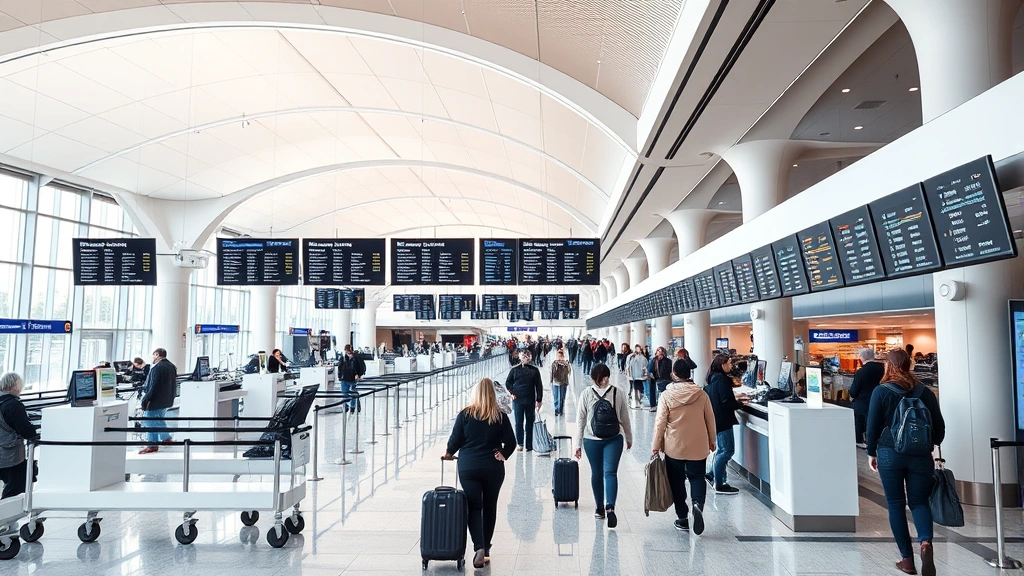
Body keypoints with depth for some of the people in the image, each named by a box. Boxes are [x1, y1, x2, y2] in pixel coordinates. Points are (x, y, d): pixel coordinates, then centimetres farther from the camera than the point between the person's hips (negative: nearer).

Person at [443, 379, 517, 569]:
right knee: (489, 507, 14)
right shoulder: (500, 417, -2)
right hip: (493, 468, 1)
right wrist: (502, 455, 9)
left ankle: (479, 548, -13)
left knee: (474, 507, 4)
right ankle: (486, 549, 23)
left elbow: (455, 439, -2)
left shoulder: (465, 414, -5)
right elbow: (511, 442, -3)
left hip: (468, 467, -1)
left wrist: (449, 453, 16)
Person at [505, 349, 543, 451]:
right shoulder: (514, 369, 3)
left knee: (530, 423, 6)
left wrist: (539, 400, 0)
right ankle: (520, 444, 12)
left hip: (530, 401, 1)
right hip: (517, 400, 0)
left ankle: (529, 445, 13)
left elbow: (539, 386, 5)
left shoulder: (534, 370, 4)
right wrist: (512, 393, -2)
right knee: (519, 423, 3)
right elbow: (507, 383, 10)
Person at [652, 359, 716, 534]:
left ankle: (682, 518, 15)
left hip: (674, 447, -1)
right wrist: (712, 441, 19)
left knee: (677, 482, 11)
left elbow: (660, 423, -8)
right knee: (697, 477, 12)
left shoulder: (666, 396, -9)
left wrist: (656, 446, 2)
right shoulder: (701, 394, -3)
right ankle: (698, 503, -15)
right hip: (698, 446, 1)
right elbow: (710, 420, 5)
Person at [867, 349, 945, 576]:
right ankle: (926, 542, -16)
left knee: (896, 504, 9)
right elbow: (939, 425, 7)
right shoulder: (924, 391, 2)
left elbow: (873, 425, -7)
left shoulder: (881, 391, -7)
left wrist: (871, 452, 6)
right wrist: (931, 445, 25)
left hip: (890, 454, -2)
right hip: (920, 454, 3)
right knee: (919, 501, 12)